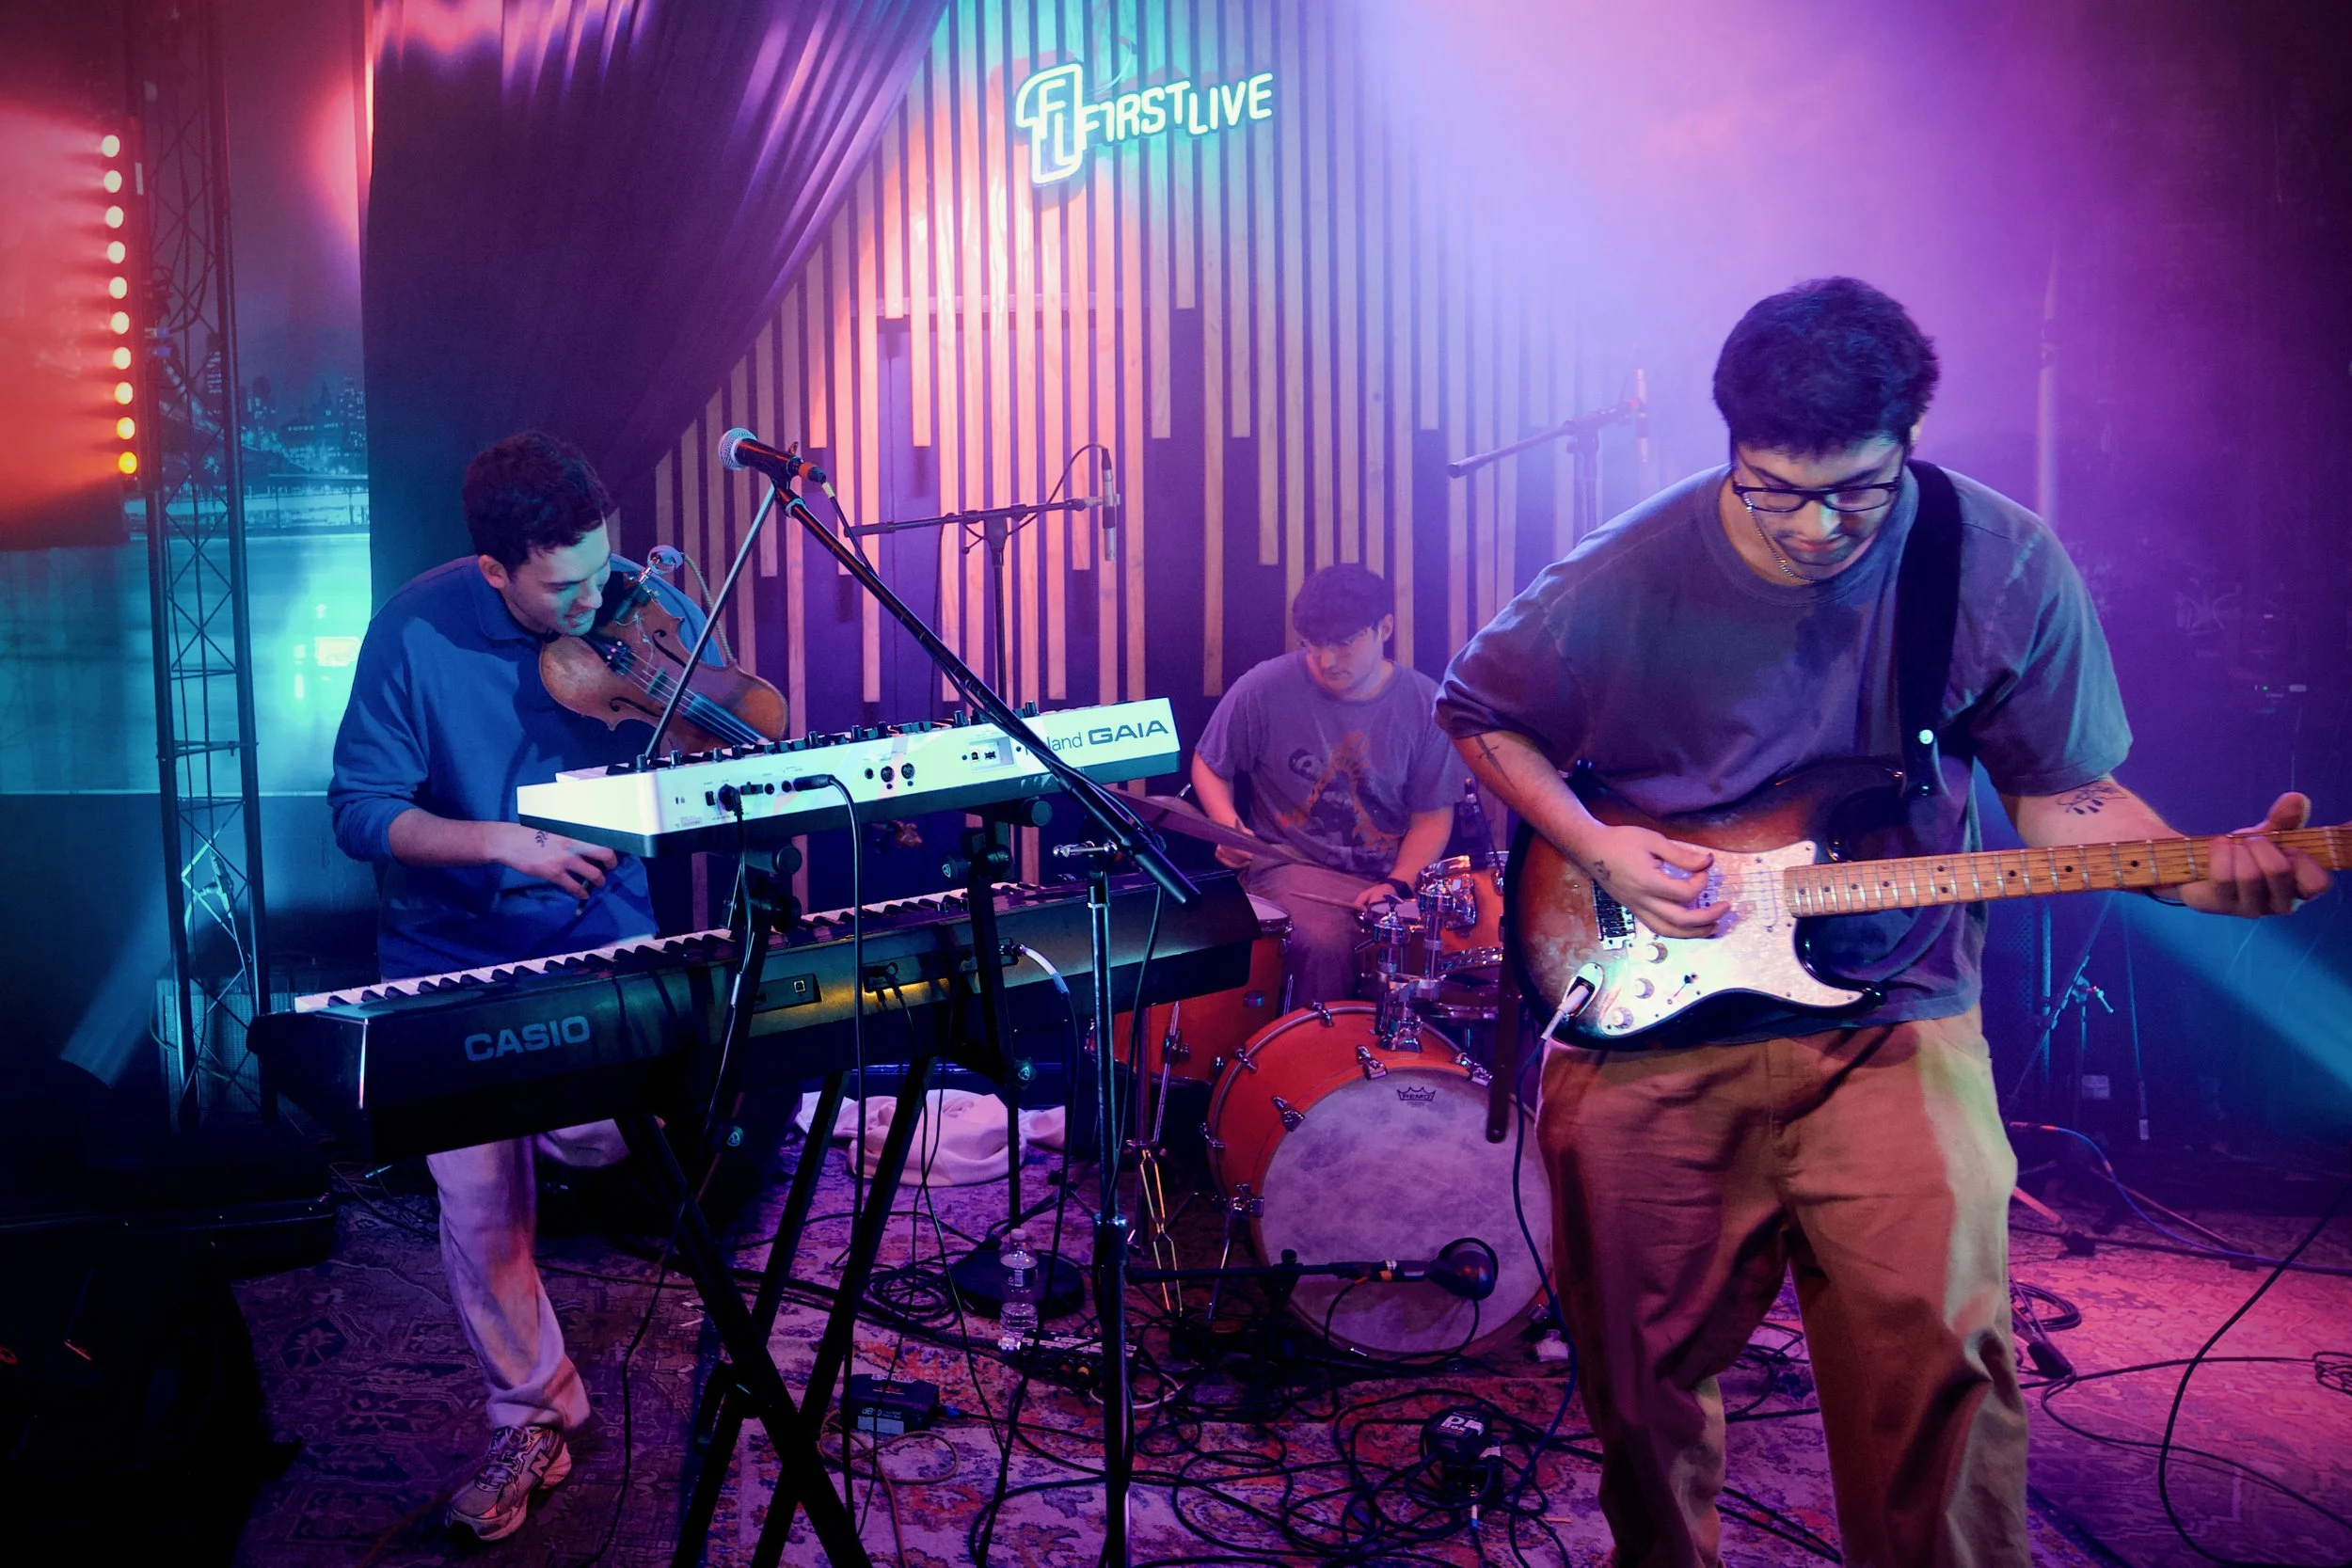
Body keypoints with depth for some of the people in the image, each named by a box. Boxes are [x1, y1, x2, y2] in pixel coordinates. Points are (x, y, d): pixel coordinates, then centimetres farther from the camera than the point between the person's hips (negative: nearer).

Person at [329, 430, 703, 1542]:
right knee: (477, 1207, 2)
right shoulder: (416, 631, -15)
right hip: (453, 957, 0)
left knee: (597, 1134, -21)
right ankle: (532, 1417, 24)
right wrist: (504, 842, -26)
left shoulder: (643, 604, -11)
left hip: (599, 939, 1)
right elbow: (359, 811, -13)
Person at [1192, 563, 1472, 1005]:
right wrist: (1231, 828, -12)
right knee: (1324, 945, -32)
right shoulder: (1264, 690, -9)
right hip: (1293, 869, -2)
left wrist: (1396, 885, -14)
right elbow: (1209, 766, 6)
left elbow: (1433, 816, 1)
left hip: (1394, 873, 2)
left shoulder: (1425, 704, -3)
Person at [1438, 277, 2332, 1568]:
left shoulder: (2007, 573, -7)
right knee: (1641, 1376, 12)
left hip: (1889, 1024, 0)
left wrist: (2205, 875, -15)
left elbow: (2062, 793, 3)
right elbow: (1478, 714, 5)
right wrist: (1600, 850, -8)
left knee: (1932, 1367, -9)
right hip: (1645, 1019, 0)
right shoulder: (1624, 580, -11)